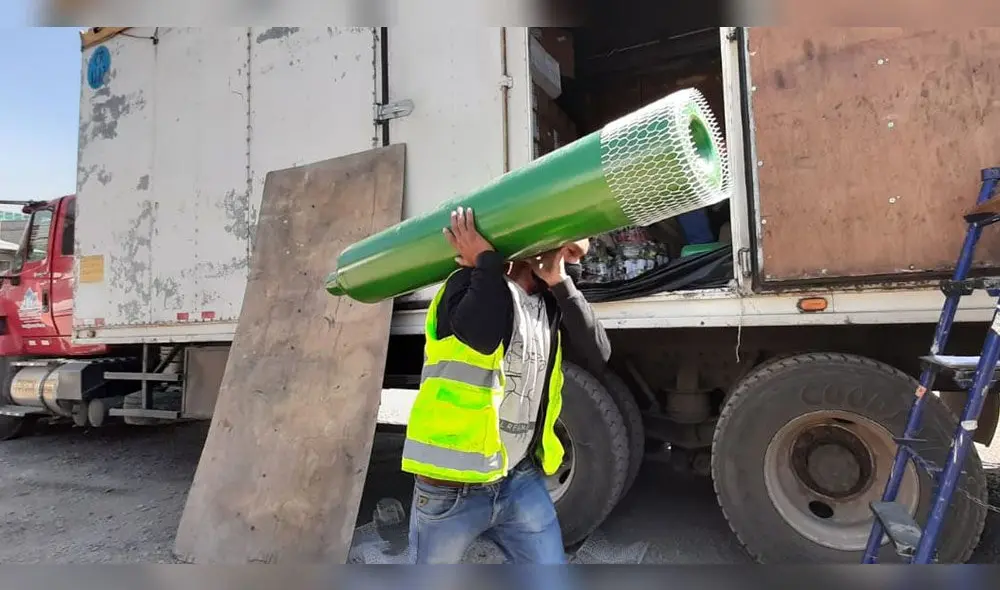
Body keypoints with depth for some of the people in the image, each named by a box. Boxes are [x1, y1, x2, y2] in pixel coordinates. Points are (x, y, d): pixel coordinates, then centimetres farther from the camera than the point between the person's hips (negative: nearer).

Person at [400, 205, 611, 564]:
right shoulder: (474, 285, -12)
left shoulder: (550, 302, 7)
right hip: (451, 486, -5)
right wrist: (487, 263, -20)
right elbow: (482, 335, -35)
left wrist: (561, 284, -13)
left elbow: (597, 357, -6)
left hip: (520, 479, 5)